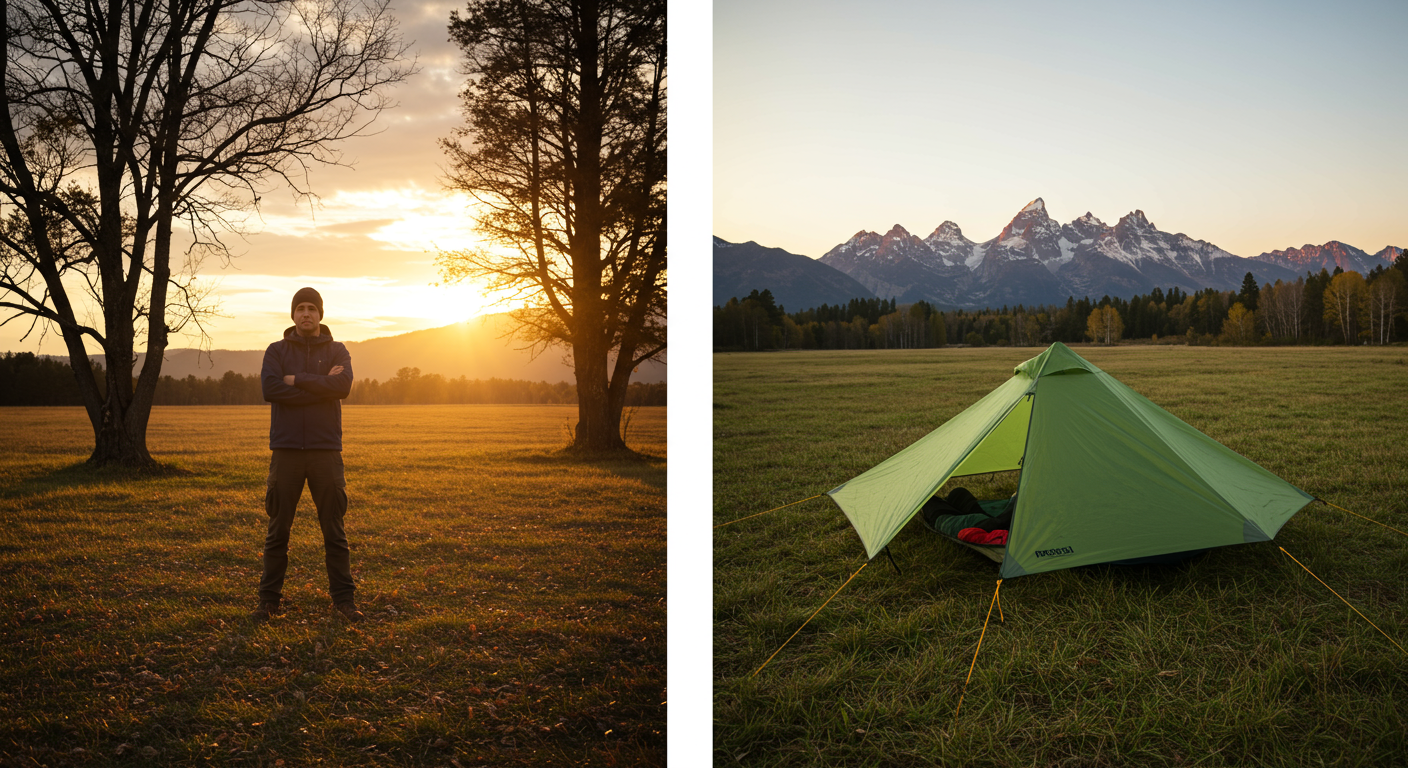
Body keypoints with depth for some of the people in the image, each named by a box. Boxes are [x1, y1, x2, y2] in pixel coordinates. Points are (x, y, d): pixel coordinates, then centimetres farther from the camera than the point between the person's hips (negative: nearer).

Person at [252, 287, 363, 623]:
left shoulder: (337, 351, 8)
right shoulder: (276, 351, 8)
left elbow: (343, 385, -12)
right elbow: (270, 389, -10)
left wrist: (296, 380, -10)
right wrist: (321, 385, -11)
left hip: (325, 449, 0)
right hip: (286, 449, 0)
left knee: (334, 529, 3)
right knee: (278, 529, 5)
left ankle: (343, 598, 10)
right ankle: (269, 598, 15)